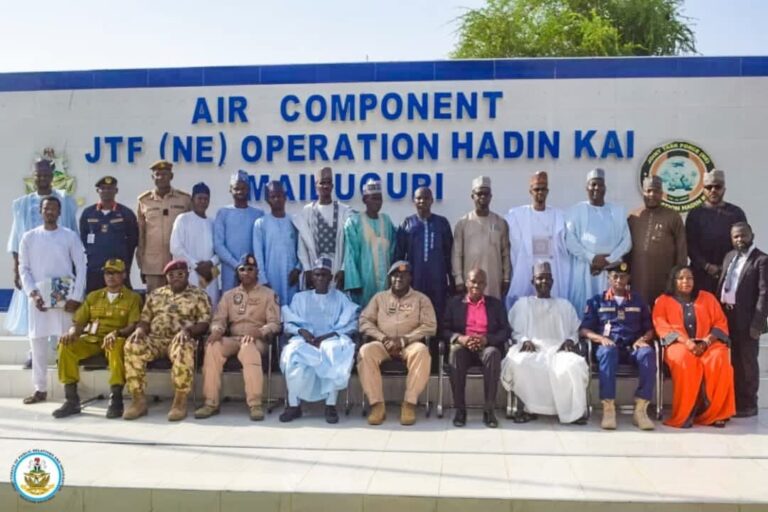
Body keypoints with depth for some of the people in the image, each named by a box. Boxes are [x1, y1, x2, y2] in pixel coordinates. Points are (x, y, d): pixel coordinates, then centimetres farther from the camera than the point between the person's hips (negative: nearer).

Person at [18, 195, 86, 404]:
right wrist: (33, 293, -8)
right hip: (38, 297, 2)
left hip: (65, 297, -2)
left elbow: (81, 267, -1)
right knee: (37, 342, 4)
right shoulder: (29, 237, 6)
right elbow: (24, 268, 5)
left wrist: (76, 298, -9)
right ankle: (40, 389, 14)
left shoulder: (70, 236, 1)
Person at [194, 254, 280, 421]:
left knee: (248, 348, -40)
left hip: (257, 340, -3)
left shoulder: (268, 294, 8)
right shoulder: (229, 295, 19)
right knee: (212, 347, -30)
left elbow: (274, 324, -2)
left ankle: (255, 404, -39)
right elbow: (219, 319, 10)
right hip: (232, 339, 3)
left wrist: (258, 332, -22)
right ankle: (211, 403, -26)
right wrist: (217, 330, -15)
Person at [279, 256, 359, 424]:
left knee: (335, 352, -38)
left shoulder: (340, 298, 15)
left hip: (331, 340, -1)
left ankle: (331, 405, -29)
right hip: (305, 339, 2)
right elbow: (288, 324, 13)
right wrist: (301, 331, -10)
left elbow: (350, 324, 2)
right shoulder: (300, 297, 21)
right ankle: (294, 404, -25)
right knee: (292, 352, -33)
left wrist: (328, 336, -13)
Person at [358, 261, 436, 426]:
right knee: (365, 351, -32)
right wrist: (383, 338, -11)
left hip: (410, 344, -1)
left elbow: (430, 326, -1)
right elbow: (364, 321, 7)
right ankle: (377, 404, -28)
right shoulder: (379, 297, 16)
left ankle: (410, 403, -30)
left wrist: (403, 340, -13)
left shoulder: (421, 299, 10)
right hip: (383, 344, 2)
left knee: (421, 351, -37)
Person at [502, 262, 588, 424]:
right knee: (516, 364, -37)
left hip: (559, 348, 1)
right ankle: (529, 407, -22)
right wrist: (524, 340, -10)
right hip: (531, 348, -1)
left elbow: (575, 331, 18)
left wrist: (570, 340, -6)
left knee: (574, 365, -36)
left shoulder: (564, 305, 26)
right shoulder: (522, 303, 22)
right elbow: (515, 331, 12)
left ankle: (574, 410, -23)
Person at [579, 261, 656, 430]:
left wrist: (643, 339, -4)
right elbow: (584, 330, 8)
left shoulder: (638, 300, 22)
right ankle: (608, 409, -43)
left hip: (632, 348, 2)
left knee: (648, 353, -34)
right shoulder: (597, 301, 16)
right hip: (609, 346, -2)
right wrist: (600, 338, -12)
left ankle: (640, 409, -35)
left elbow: (650, 329, 19)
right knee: (608, 351, -39)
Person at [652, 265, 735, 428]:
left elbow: (721, 323, 9)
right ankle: (685, 412, -30)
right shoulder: (663, 301, 12)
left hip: (708, 344, 2)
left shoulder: (707, 297, 18)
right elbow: (661, 326, -2)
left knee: (719, 359, -33)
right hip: (679, 344, -2)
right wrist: (686, 342, -17)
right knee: (683, 360, -38)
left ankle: (714, 411, -22)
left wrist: (706, 342, -10)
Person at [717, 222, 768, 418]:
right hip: (727, 316, 6)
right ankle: (735, 401, 23)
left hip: (746, 319, -6)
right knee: (734, 361, 14)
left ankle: (748, 404, 13)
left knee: (747, 362, 3)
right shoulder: (729, 257, 14)